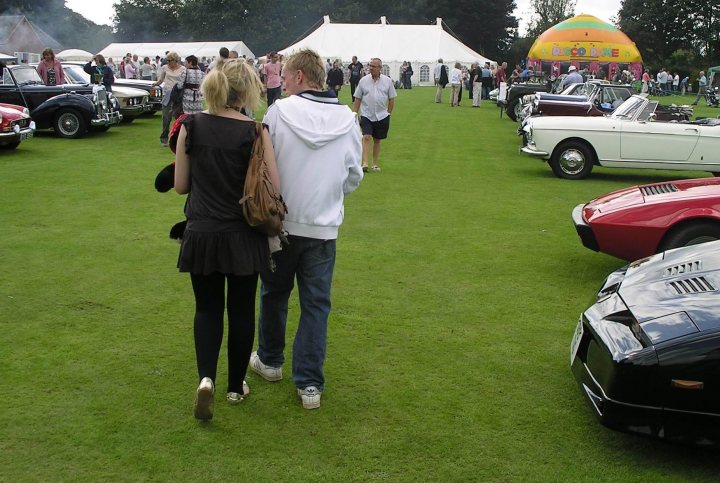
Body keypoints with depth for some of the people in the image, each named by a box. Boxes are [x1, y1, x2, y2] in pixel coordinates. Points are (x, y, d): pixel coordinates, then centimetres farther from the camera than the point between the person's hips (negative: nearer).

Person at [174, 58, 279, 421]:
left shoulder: (191, 126, -4)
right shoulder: (253, 132, -12)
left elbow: (180, 185, 1)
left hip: (201, 235, 2)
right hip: (243, 237, -2)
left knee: (207, 308, 17)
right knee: (241, 310, 15)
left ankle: (206, 378, -2)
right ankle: (236, 386, 27)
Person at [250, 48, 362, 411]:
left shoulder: (279, 111, -12)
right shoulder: (348, 119, -3)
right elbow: (354, 177, 6)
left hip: (280, 221, -1)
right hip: (324, 227, 1)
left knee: (274, 292, 19)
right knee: (316, 303, 9)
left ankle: (270, 361, 37)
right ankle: (310, 383, 10)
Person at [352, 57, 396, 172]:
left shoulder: (387, 81, 1)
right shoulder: (363, 81, 0)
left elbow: (392, 99, 8)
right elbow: (357, 99, 4)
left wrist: (388, 113, 6)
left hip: (382, 116, 1)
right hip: (366, 115, -1)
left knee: (377, 140, 9)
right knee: (367, 137, -15)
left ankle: (375, 164, 20)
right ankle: (364, 164, -20)